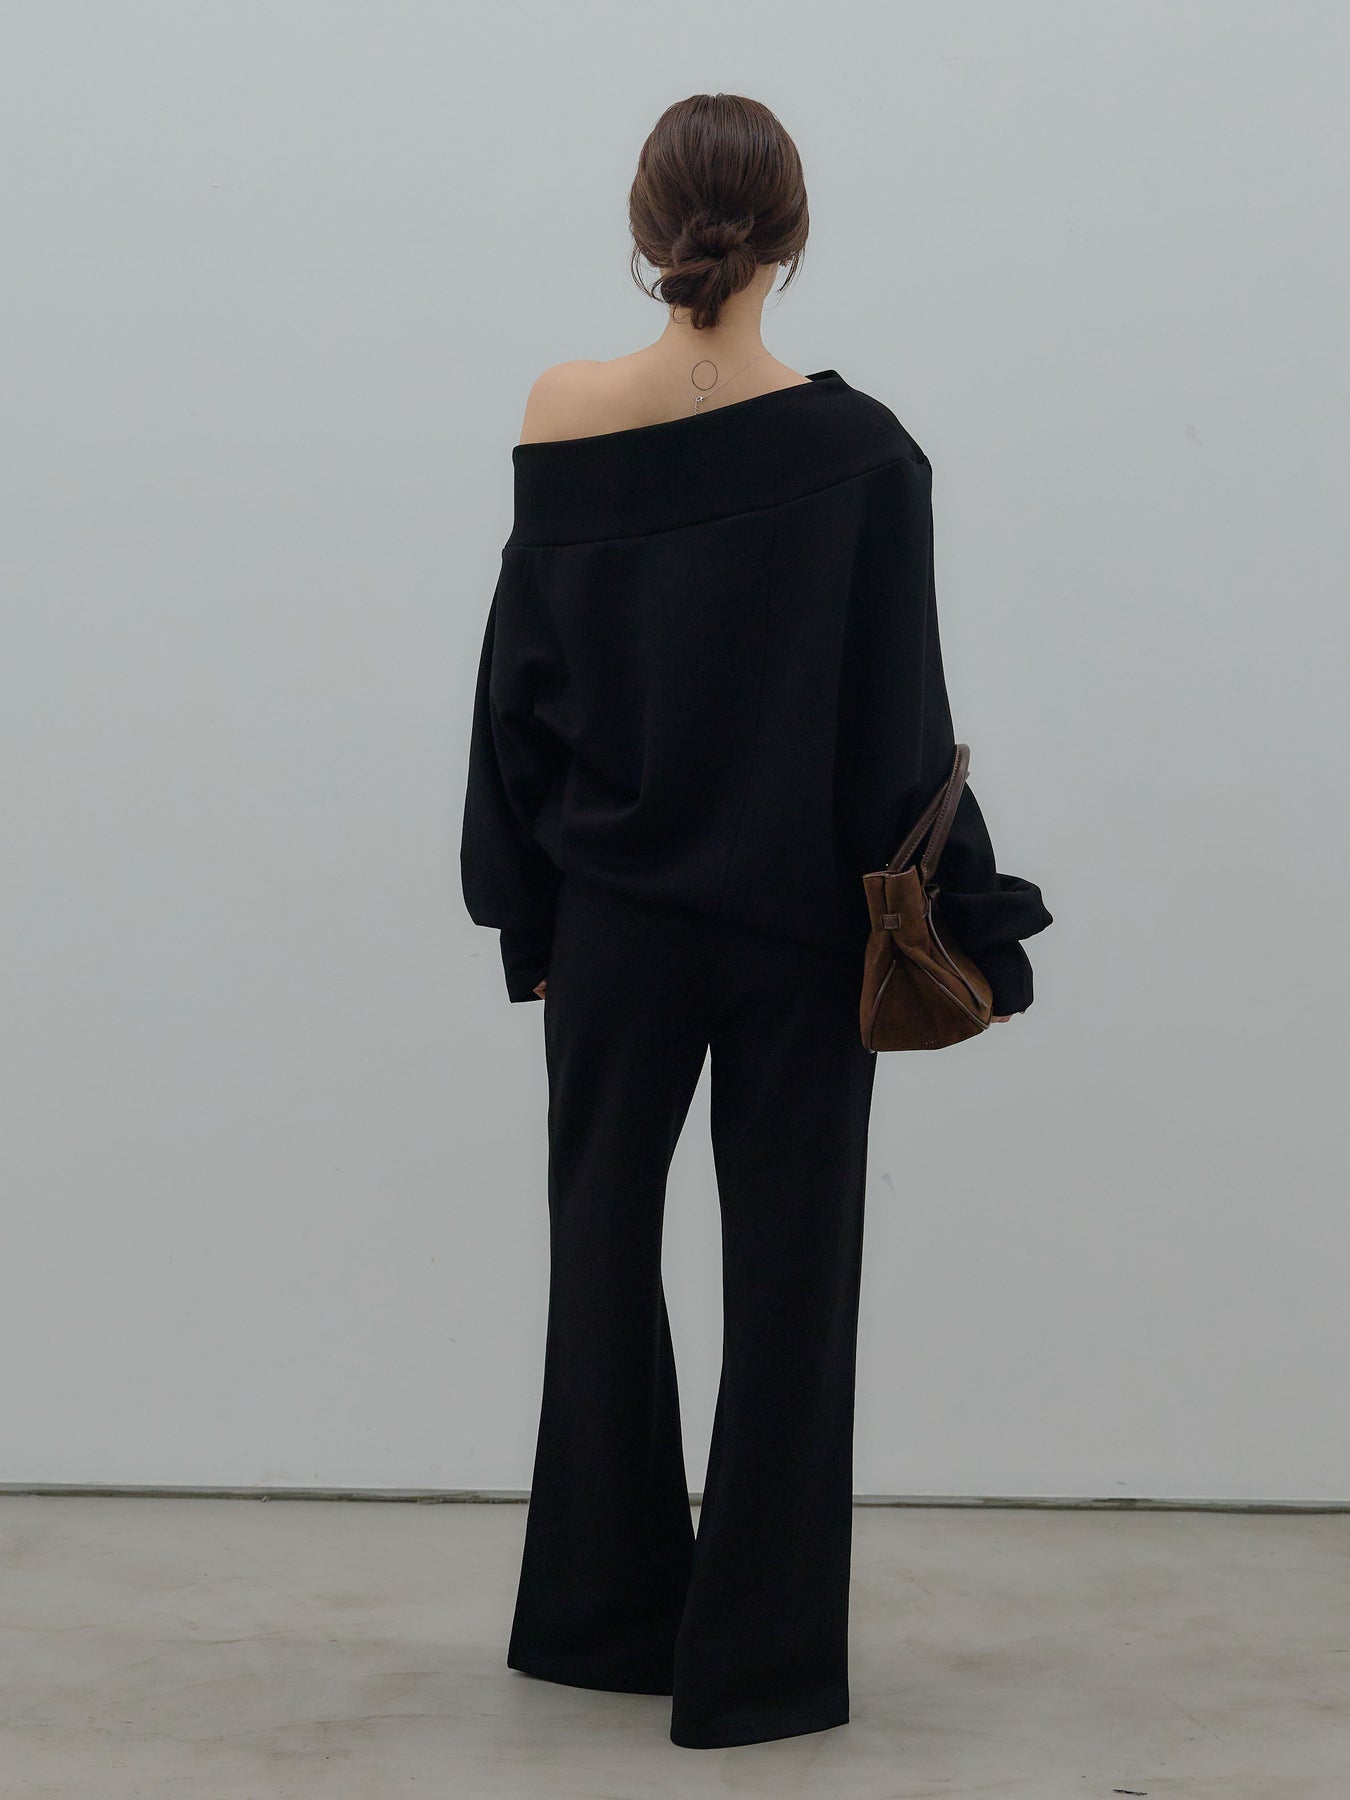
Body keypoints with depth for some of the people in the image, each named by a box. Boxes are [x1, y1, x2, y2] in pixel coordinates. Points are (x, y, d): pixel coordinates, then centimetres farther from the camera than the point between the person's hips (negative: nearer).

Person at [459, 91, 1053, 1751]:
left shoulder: (563, 430, -5)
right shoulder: (856, 451, -10)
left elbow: (516, 693, 0)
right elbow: (899, 724, -8)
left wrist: (525, 908, 9)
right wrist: (960, 931, 0)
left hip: (612, 914, 2)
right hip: (796, 926, -2)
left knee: (605, 1249, 16)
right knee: (788, 1273, 7)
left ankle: (607, 1614, 26)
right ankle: (754, 1660, 12)